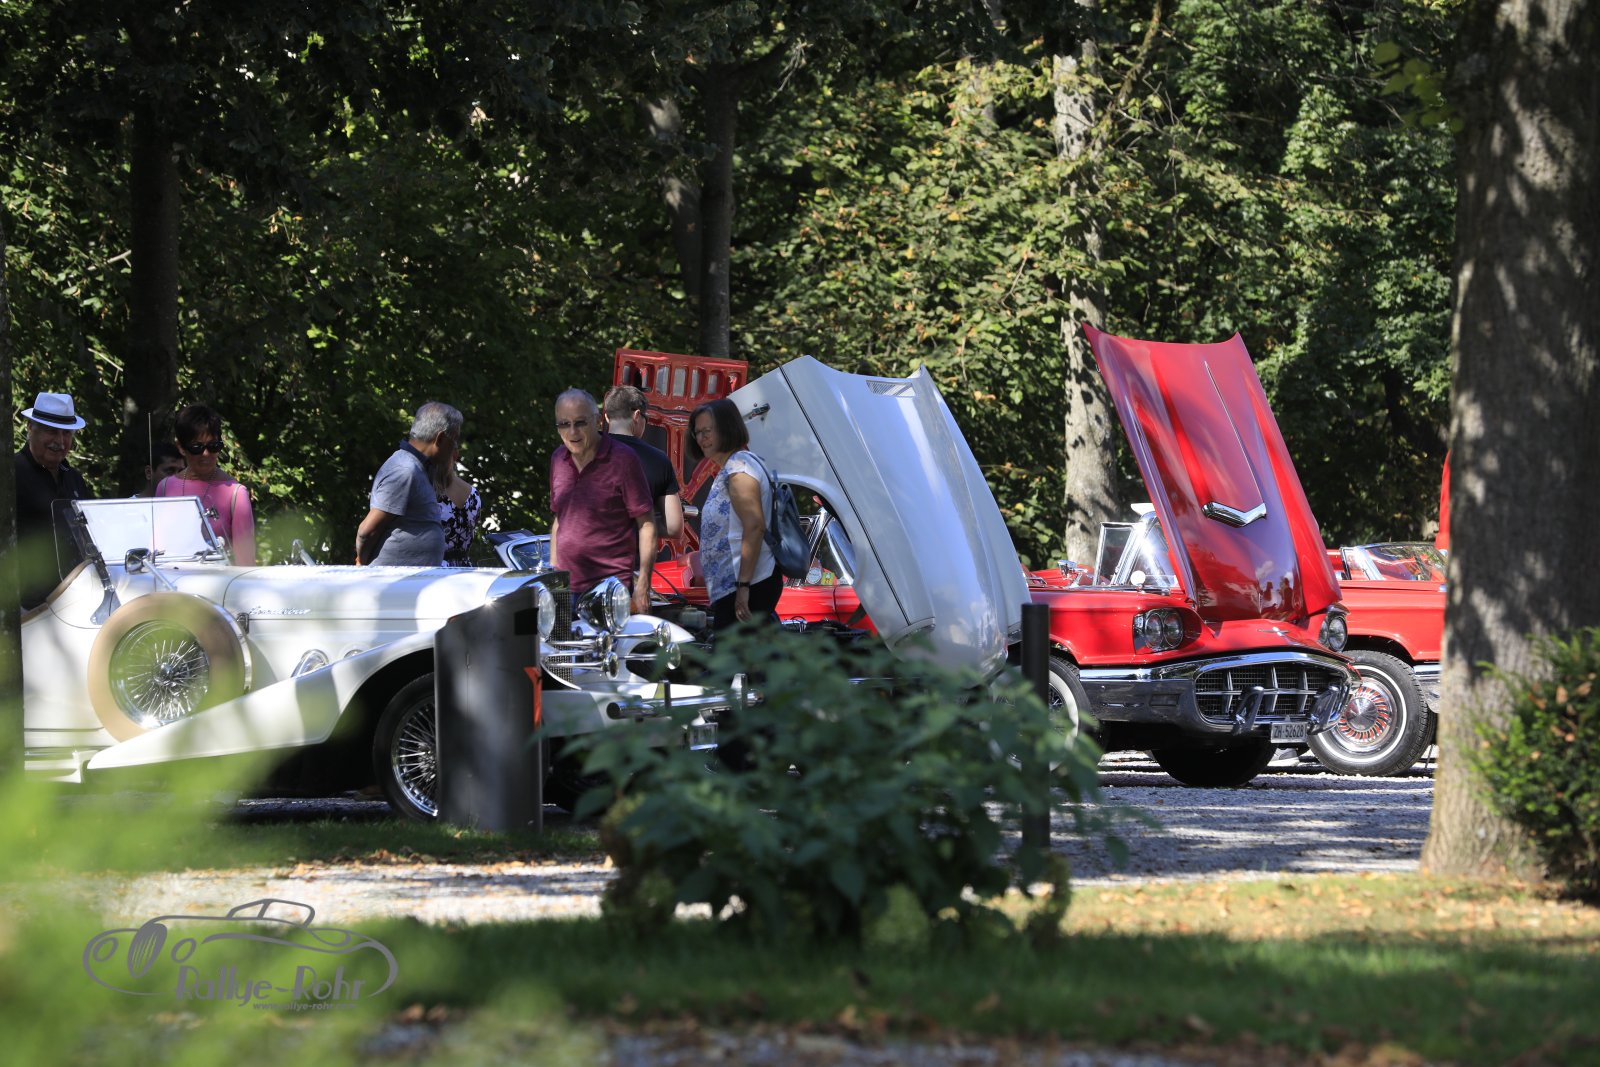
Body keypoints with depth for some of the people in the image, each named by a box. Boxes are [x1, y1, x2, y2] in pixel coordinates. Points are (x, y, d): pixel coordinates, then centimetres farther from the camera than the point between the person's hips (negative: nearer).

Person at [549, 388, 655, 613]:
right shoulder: (559, 459, 12)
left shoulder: (622, 459, -6)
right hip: (567, 588, 5)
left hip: (612, 585, -5)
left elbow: (646, 525, -6)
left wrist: (643, 583, -12)